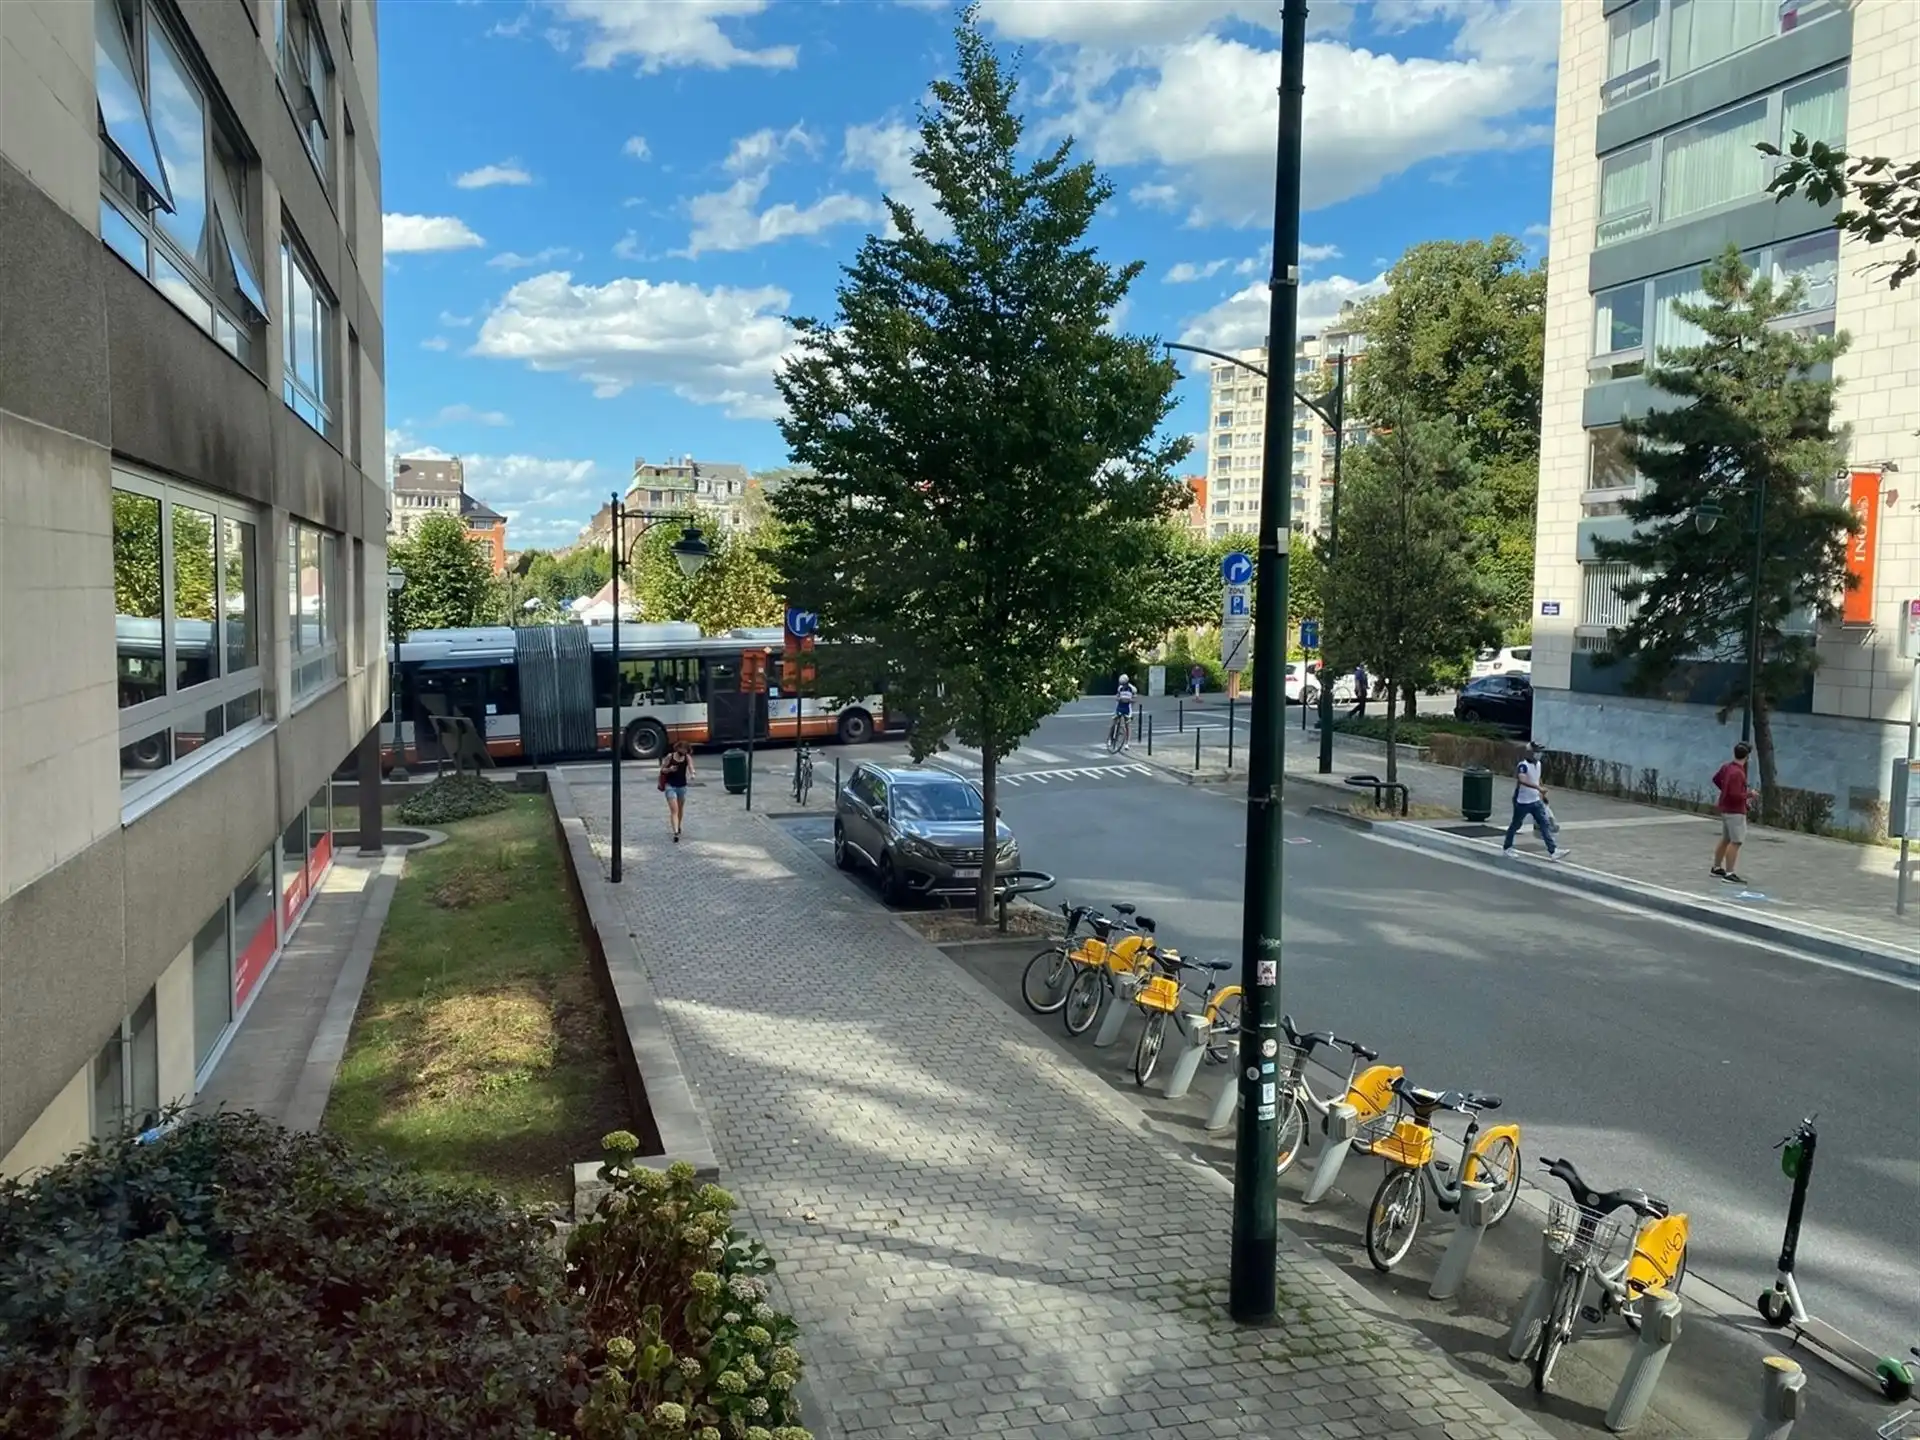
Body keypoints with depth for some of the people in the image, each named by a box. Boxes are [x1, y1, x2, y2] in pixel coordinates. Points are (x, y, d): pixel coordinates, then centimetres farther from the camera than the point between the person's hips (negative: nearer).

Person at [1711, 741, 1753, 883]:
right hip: (1735, 811, -10)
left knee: (1725, 839, 18)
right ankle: (1729, 874, -11)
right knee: (1736, 842, -9)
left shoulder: (1727, 766, 4)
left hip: (1726, 809, 10)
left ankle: (1717, 868, 27)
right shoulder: (1737, 773, -24)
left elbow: (1716, 779, 21)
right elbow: (1735, 795, -27)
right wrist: (1749, 794, -11)